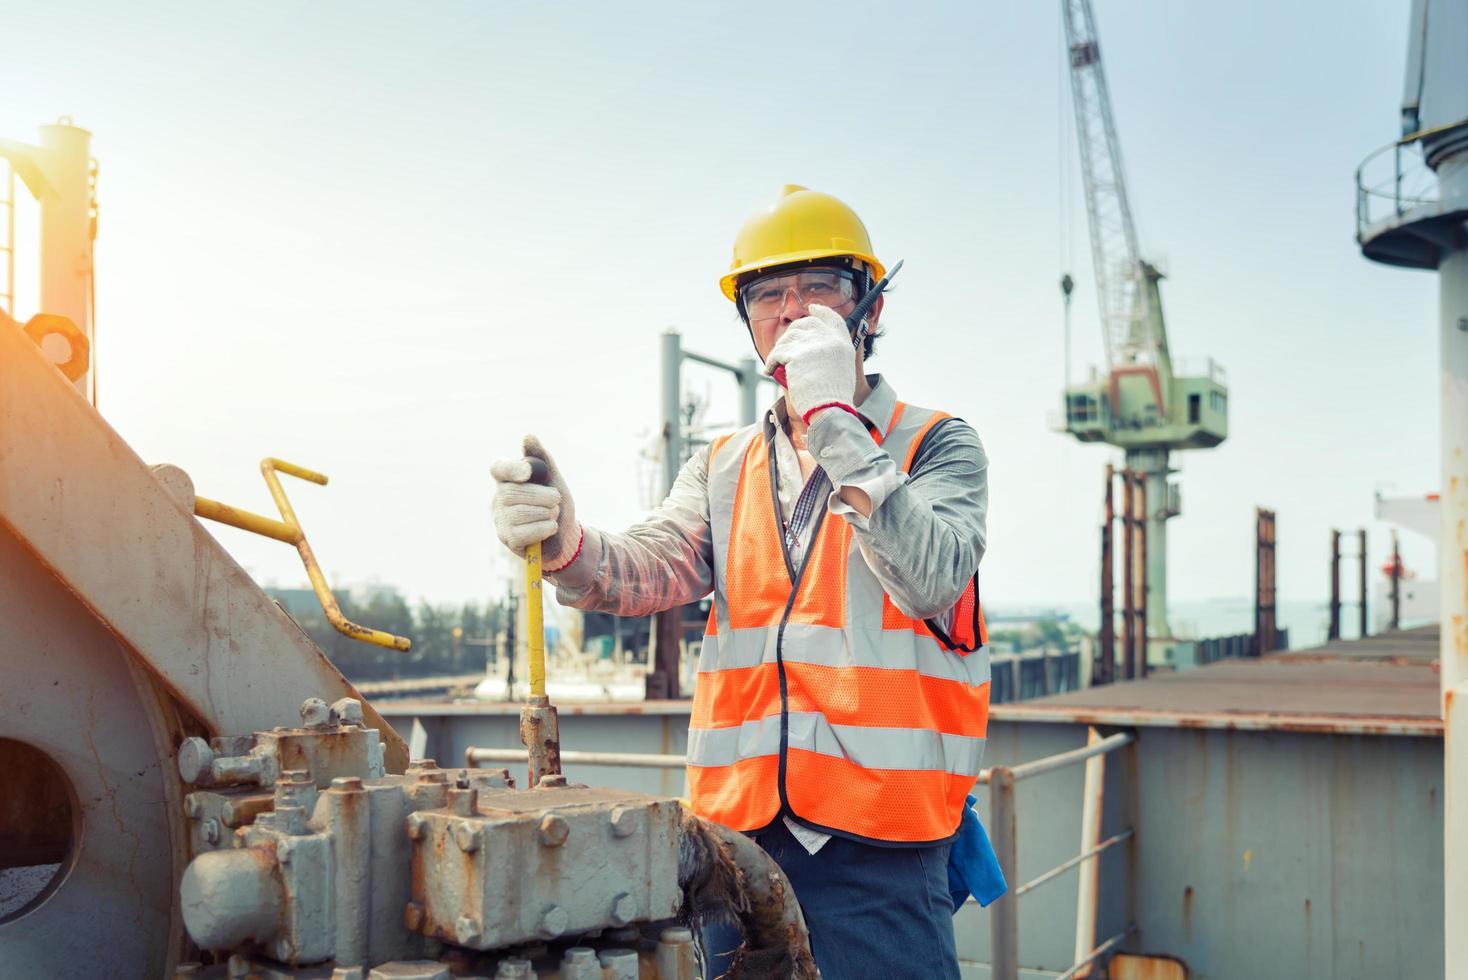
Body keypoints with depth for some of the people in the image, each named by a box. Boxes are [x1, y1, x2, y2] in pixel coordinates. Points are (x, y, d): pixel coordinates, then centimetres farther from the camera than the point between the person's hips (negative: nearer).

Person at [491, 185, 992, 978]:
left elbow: (930, 580, -15)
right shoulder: (722, 468, 15)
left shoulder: (935, 445, 4)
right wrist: (565, 545, -26)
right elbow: (655, 566, -4)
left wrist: (833, 421, -15)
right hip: (739, 831, 4)